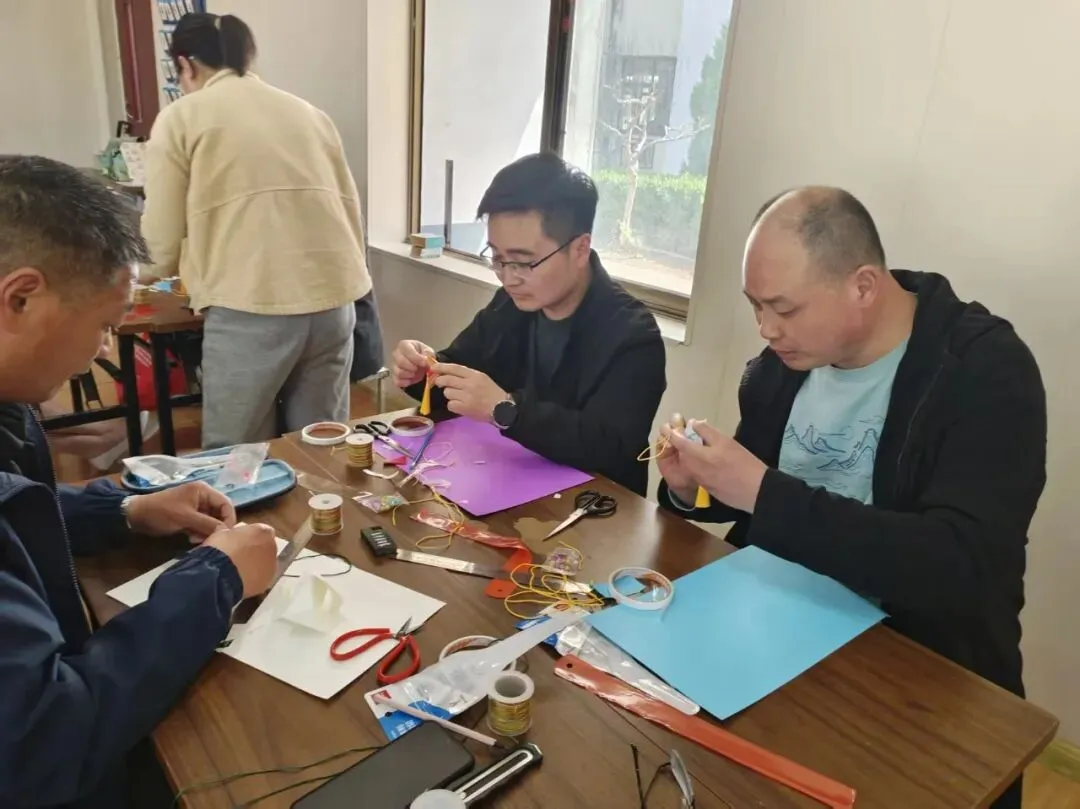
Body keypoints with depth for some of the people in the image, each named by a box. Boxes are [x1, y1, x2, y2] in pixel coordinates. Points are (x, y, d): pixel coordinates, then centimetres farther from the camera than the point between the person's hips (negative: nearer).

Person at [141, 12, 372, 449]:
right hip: (334, 299, 5)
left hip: (251, 308, -4)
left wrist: (186, 272, 27)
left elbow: (162, 244, 5)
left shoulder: (181, 117, 7)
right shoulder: (310, 112, 19)